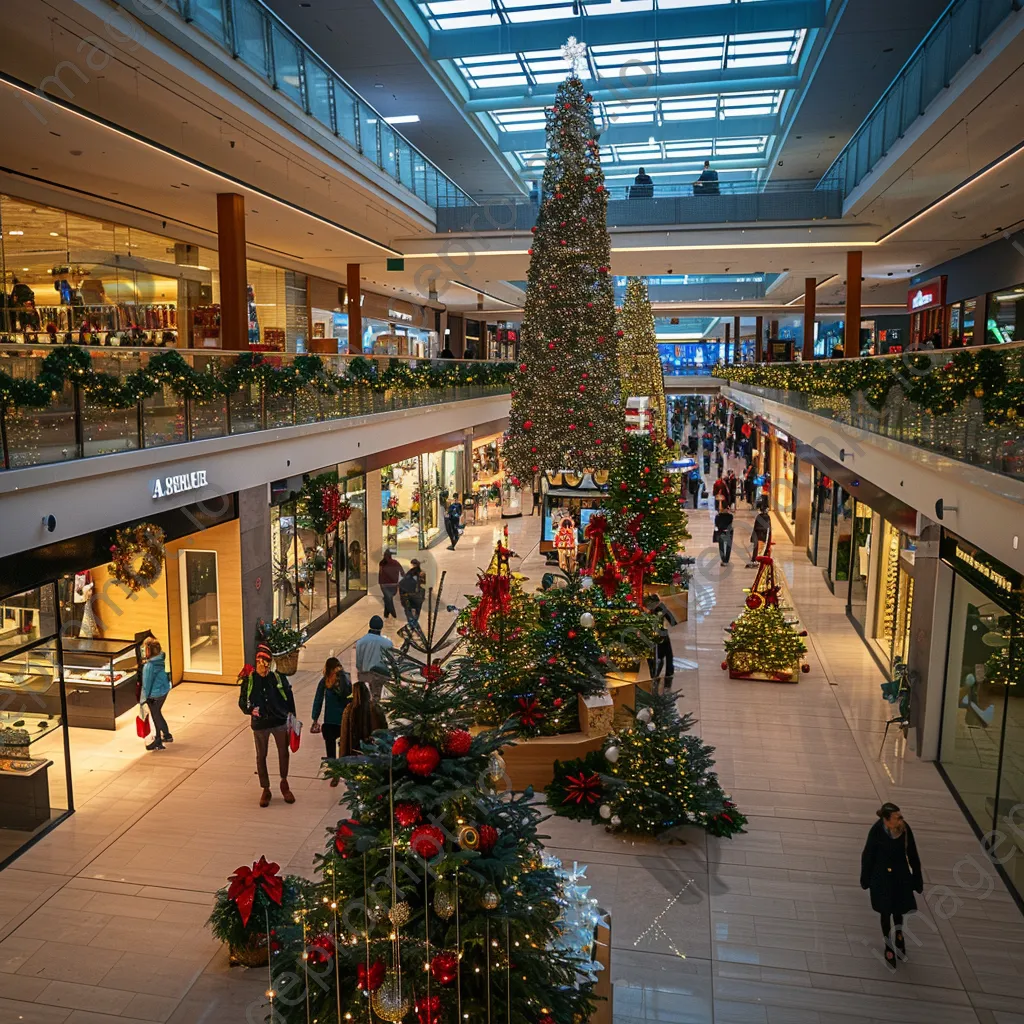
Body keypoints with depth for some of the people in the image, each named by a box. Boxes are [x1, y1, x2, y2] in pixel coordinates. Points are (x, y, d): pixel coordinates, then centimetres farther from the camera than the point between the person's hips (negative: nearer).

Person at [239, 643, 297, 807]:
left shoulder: (279, 678, -6)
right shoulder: (248, 680, -7)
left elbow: (289, 697, 4)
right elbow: (242, 702, 0)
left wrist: (291, 716, 3)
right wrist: (250, 710, -21)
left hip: (280, 722, 0)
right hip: (259, 724, 0)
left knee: (283, 753, 6)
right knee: (261, 757, 9)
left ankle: (284, 783, 29)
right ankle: (265, 790, 24)